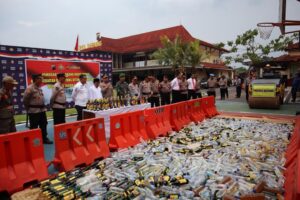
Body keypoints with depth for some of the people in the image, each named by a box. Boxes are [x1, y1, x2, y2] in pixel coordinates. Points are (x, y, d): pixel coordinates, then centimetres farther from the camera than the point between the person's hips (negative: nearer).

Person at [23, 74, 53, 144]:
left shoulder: (40, 88, 10)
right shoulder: (29, 88, -14)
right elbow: (25, 100, -12)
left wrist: (43, 107, 14)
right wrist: (29, 109, -3)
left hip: (42, 110, 8)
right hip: (34, 111, -8)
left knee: (43, 125, 14)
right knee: (34, 127, 2)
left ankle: (44, 139, 26)